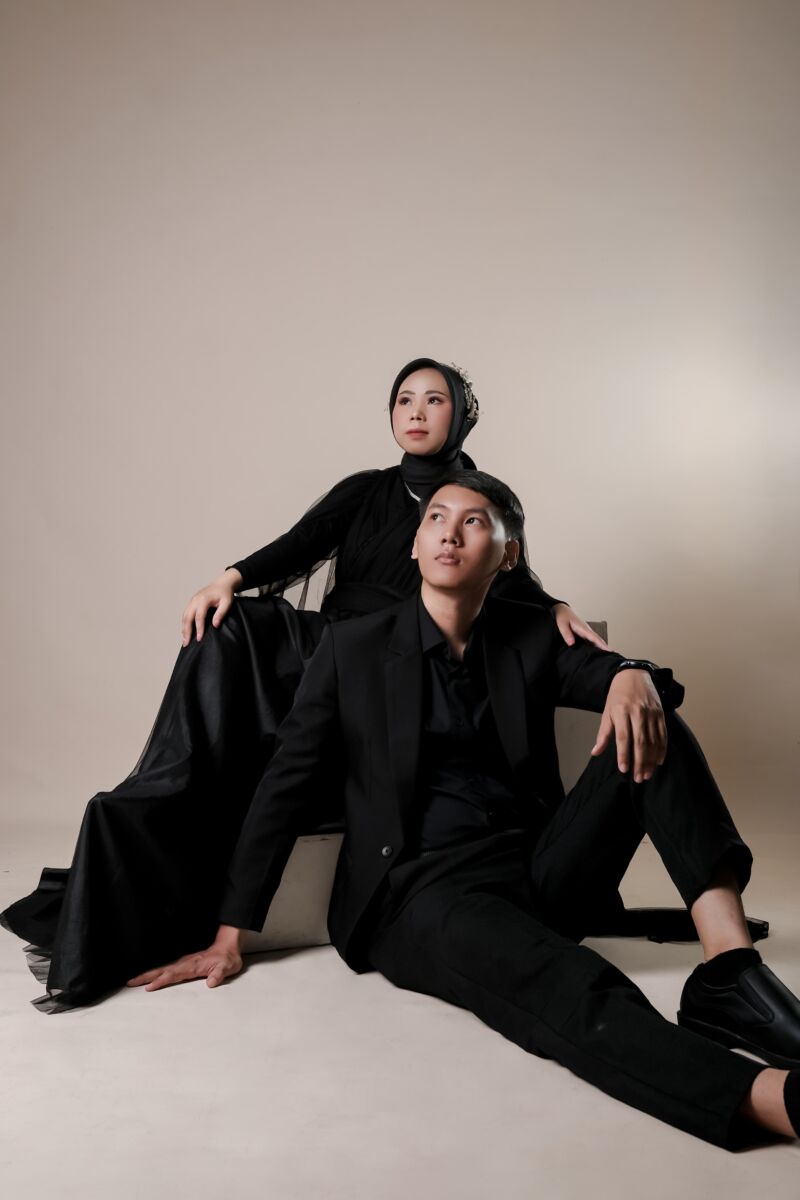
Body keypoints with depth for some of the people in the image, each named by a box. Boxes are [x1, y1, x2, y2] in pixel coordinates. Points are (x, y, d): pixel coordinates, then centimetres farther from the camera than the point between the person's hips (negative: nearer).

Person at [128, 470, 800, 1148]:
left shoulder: (532, 639, 12)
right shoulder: (353, 648, 3)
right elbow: (286, 788, 3)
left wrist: (633, 677, -28)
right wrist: (229, 939, -1)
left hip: (540, 873, 4)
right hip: (420, 893, -4)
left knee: (650, 728, -17)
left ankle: (729, 973, -30)